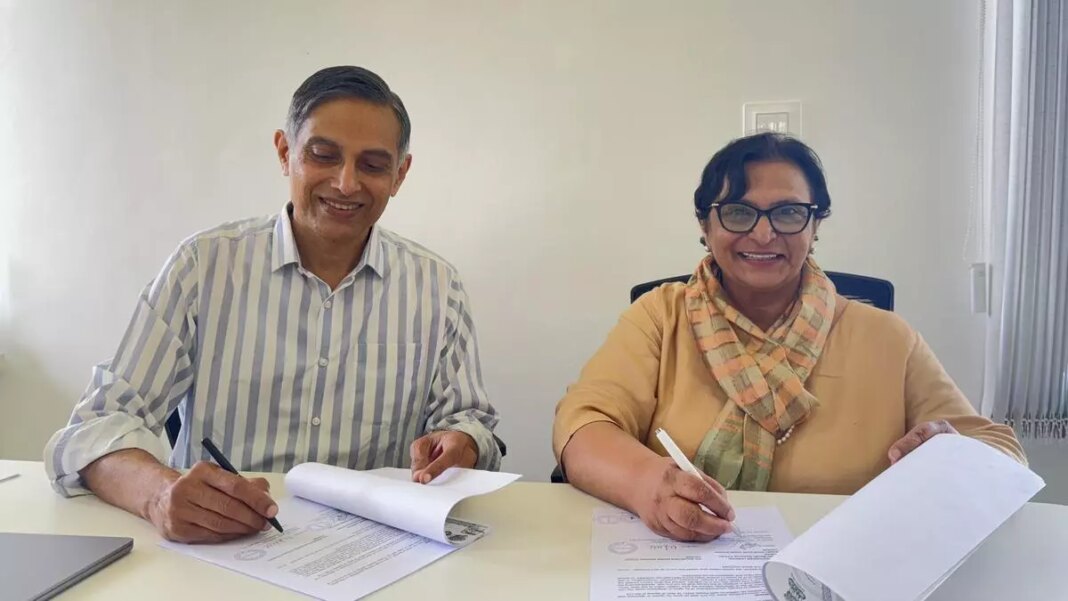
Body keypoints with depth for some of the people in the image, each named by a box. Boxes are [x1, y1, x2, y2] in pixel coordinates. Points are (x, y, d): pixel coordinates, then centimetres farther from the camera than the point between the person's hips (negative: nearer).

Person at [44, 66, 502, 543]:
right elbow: (101, 424, -6)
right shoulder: (204, 265, -3)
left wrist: (458, 447, -17)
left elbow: (467, 418, 7)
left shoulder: (437, 287, 1)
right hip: (213, 559, -2)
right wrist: (159, 493, -28)